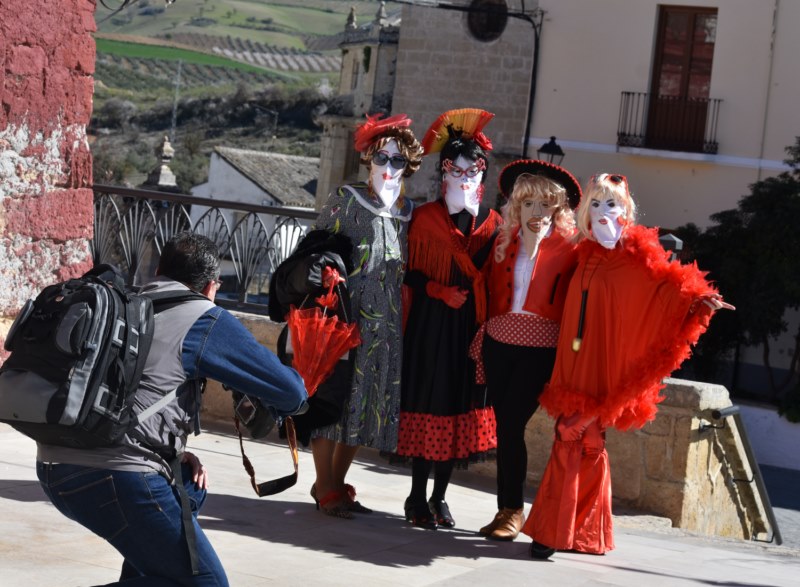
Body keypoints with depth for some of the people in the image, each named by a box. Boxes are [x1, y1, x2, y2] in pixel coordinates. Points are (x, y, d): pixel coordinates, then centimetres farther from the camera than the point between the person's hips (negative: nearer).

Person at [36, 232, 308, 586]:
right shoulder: (207, 320, 1)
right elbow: (290, 392, 4)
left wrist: (172, 454, 20)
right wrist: (290, 400, 28)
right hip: (114, 478, -8)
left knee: (189, 488, 31)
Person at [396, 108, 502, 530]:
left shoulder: (492, 224, 6)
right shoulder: (425, 218, 1)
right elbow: (412, 274, 0)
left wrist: (488, 326, -6)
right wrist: (442, 291, -15)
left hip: (472, 325, 3)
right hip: (431, 324, -3)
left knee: (461, 404, 6)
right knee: (428, 401, -2)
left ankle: (439, 496, 17)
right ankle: (418, 498, 6)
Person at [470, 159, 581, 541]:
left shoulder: (568, 247, -4)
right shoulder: (504, 241, 9)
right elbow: (491, 292, 12)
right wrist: (482, 343, 10)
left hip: (540, 348, -4)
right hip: (499, 341, 5)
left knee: (512, 425, -9)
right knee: (504, 426, 7)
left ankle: (513, 510, 2)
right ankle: (506, 509, 16)